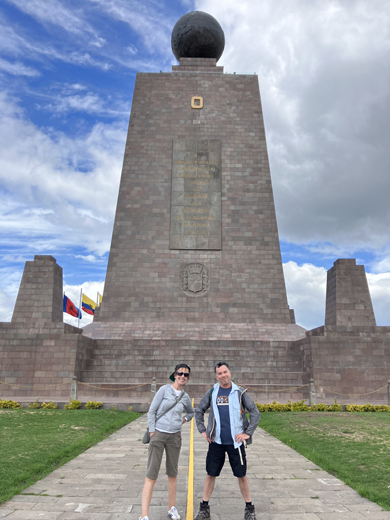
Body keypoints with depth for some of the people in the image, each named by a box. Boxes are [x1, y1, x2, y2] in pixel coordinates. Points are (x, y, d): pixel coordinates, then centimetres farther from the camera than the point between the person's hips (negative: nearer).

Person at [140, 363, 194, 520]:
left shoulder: (185, 397, 7)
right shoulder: (165, 389, -6)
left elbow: (191, 412, 27)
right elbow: (152, 411, -5)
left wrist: (184, 419, 9)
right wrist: (152, 432, -8)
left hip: (174, 436, 4)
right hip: (158, 434, -4)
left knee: (172, 473, 14)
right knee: (151, 475, -5)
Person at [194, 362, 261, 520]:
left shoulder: (240, 392, -3)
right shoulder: (212, 392, 2)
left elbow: (255, 413, -1)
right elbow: (199, 411, 12)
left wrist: (248, 433, -6)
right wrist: (202, 430, 5)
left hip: (235, 442, -1)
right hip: (216, 442, 1)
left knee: (242, 475, 8)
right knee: (211, 475, 8)